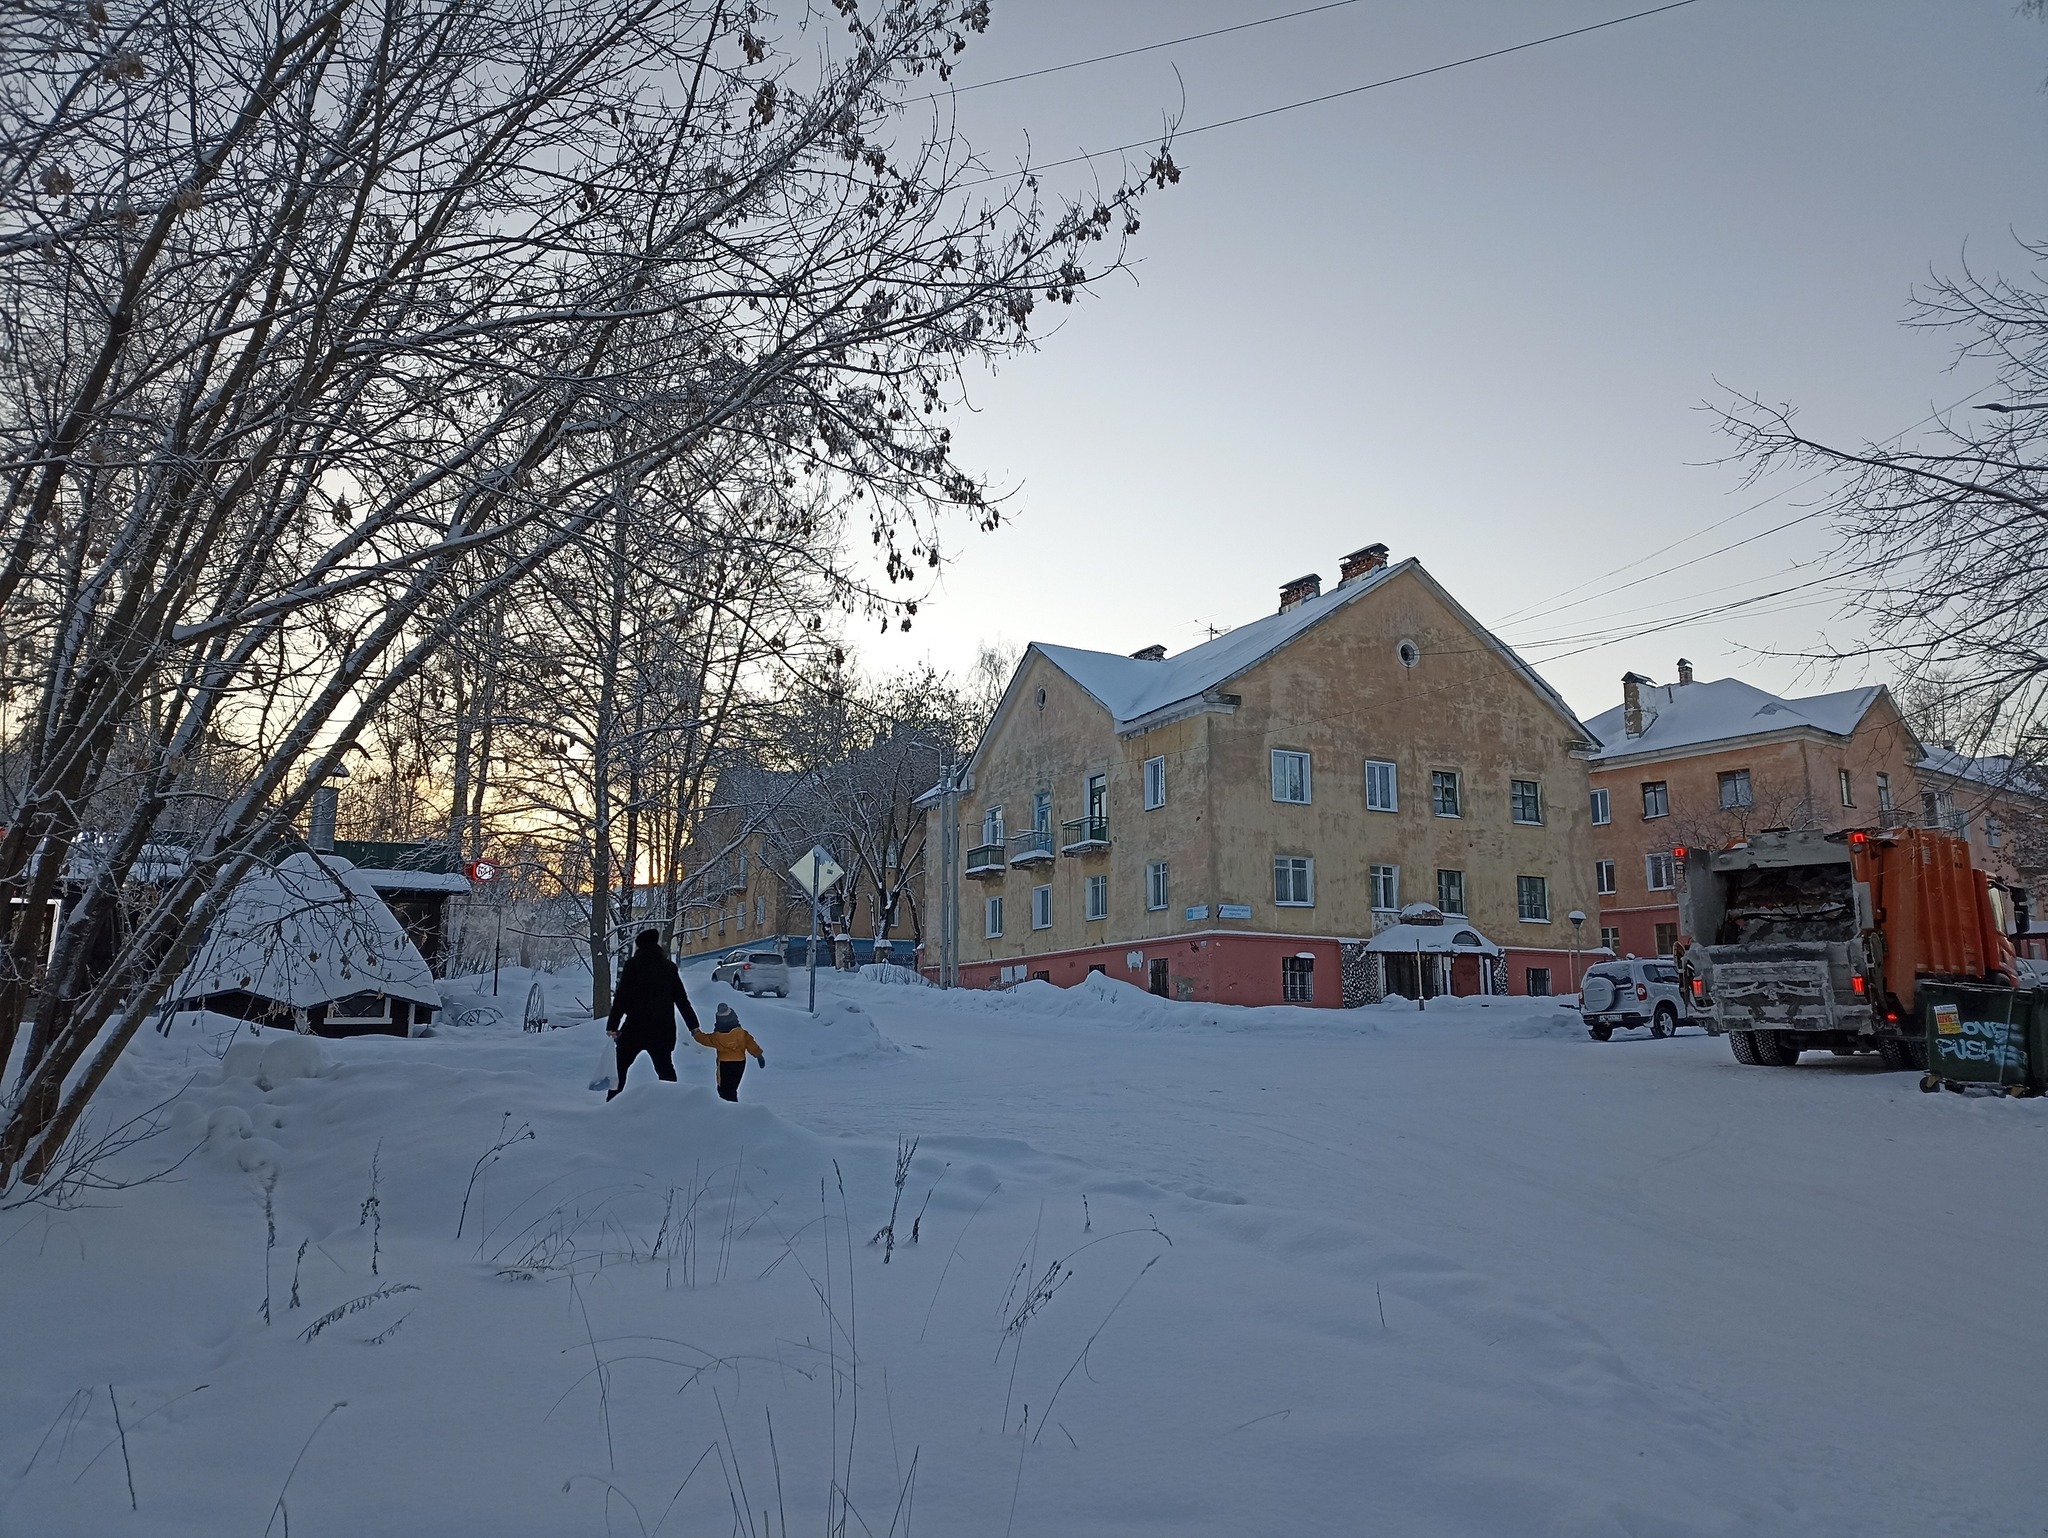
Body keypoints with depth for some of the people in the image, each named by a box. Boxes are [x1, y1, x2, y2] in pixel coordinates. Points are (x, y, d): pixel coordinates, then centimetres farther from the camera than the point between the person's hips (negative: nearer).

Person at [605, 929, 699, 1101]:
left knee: (619, 1065, 10)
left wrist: (612, 1026, -6)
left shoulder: (633, 965, -4)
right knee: (665, 1068, 12)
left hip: (635, 1027, -3)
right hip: (663, 1030, 3)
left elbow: (621, 997, -9)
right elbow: (682, 999, 10)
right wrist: (694, 1026, 14)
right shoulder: (669, 967, 7)